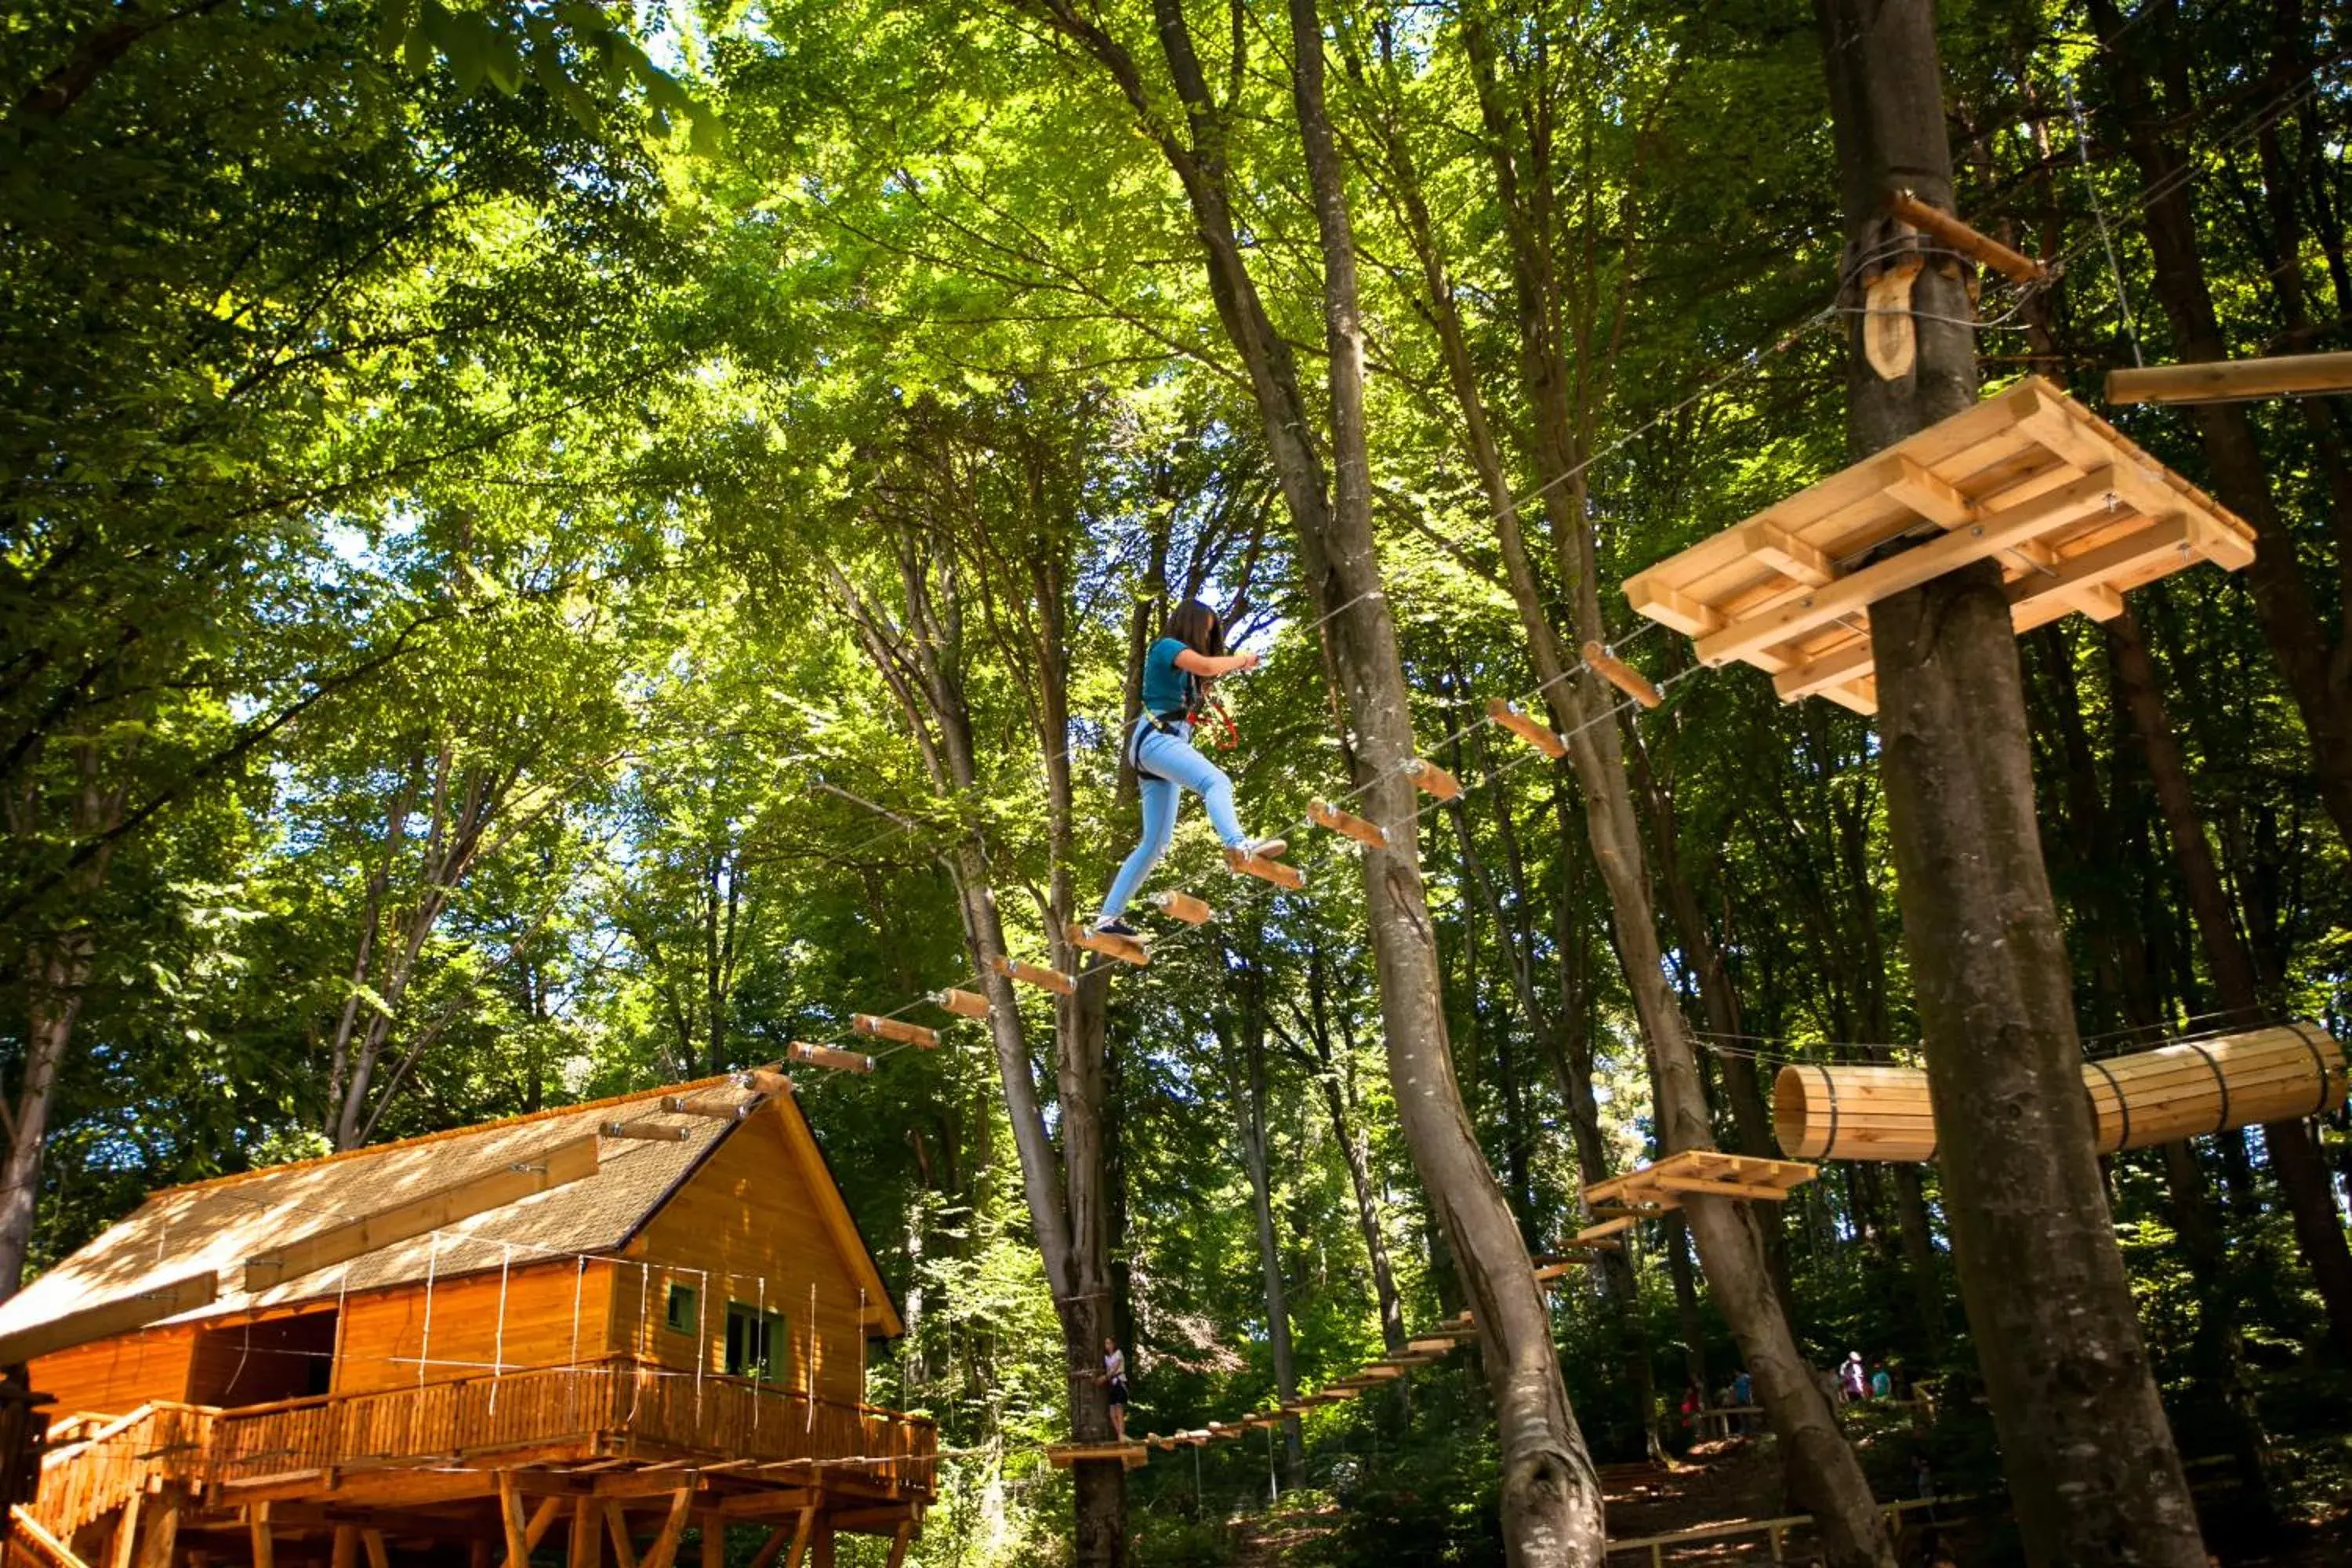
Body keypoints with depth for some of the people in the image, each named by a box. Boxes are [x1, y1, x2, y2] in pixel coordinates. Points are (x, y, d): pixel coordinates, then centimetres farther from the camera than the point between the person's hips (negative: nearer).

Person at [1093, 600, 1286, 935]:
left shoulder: (1181, 666, 29)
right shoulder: (1167, 647, 1)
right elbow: (1206, 666, -16)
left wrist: (1233, 665, 29)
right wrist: (1241, 659, -1)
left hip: (1167, 743, 10)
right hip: (1156, 738, -10)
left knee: (1154, 845, 6)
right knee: (1216, 781, -35)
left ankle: (1107, 917, 5)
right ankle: (1238, 845, -64)